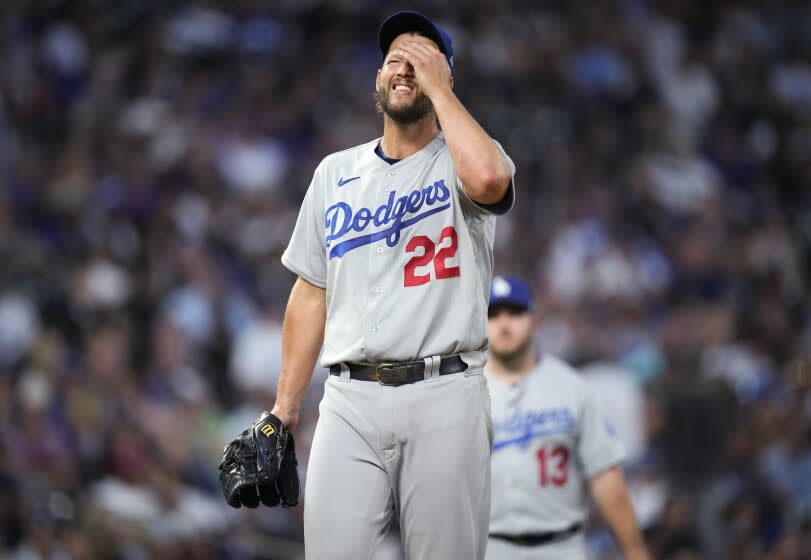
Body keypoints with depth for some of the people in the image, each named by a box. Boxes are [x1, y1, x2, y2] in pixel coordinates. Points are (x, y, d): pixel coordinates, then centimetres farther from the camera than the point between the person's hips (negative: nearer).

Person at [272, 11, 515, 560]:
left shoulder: (462, 159, 5)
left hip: (445, 396, -3)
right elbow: (311, 293, 18)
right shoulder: (336, 173, 16)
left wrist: (438, 88, -11)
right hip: (350, 399, 3)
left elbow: (488, 179, -22)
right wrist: (286, 405, 12)